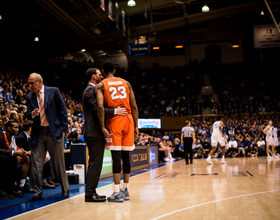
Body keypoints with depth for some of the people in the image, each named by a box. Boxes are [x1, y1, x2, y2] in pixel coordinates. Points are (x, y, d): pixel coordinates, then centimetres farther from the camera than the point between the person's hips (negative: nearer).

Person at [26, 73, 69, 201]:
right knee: (36, 164, 0)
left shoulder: (53, 91, 0)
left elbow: (62, 110, 1)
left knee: (59, 163, 5)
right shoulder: (29, 97, 9)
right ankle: (38, 193, 10)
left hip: (54, 132, -3)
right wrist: (32, 114, -18)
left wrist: (63, 128, -4)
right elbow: (28, 114, 6)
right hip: (37, 133, 3)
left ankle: (65, 190, 20)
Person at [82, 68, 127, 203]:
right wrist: (115, 111, -21)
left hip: (95, 133, 11)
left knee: (95, 163, 13)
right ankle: (90, 194, -7)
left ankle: (91, 192, 17)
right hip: (94, 133, -11)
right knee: (95, 163, -10)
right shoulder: (90, 90, -11)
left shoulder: (92, 90, 23)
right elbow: (97, 109, -21)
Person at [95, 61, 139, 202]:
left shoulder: (101, 86, 2)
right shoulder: (126, 83, 14)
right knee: (126, 156, 11)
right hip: (128, 120, 4)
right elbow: (134, 106, 9)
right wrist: (136, 126, 12)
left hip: (114, 121, -4)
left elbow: (100, 106, -14)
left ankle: (117, 192, -5)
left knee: (116, 156, -4)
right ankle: (125, 190, 19)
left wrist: (102, 127, -12)